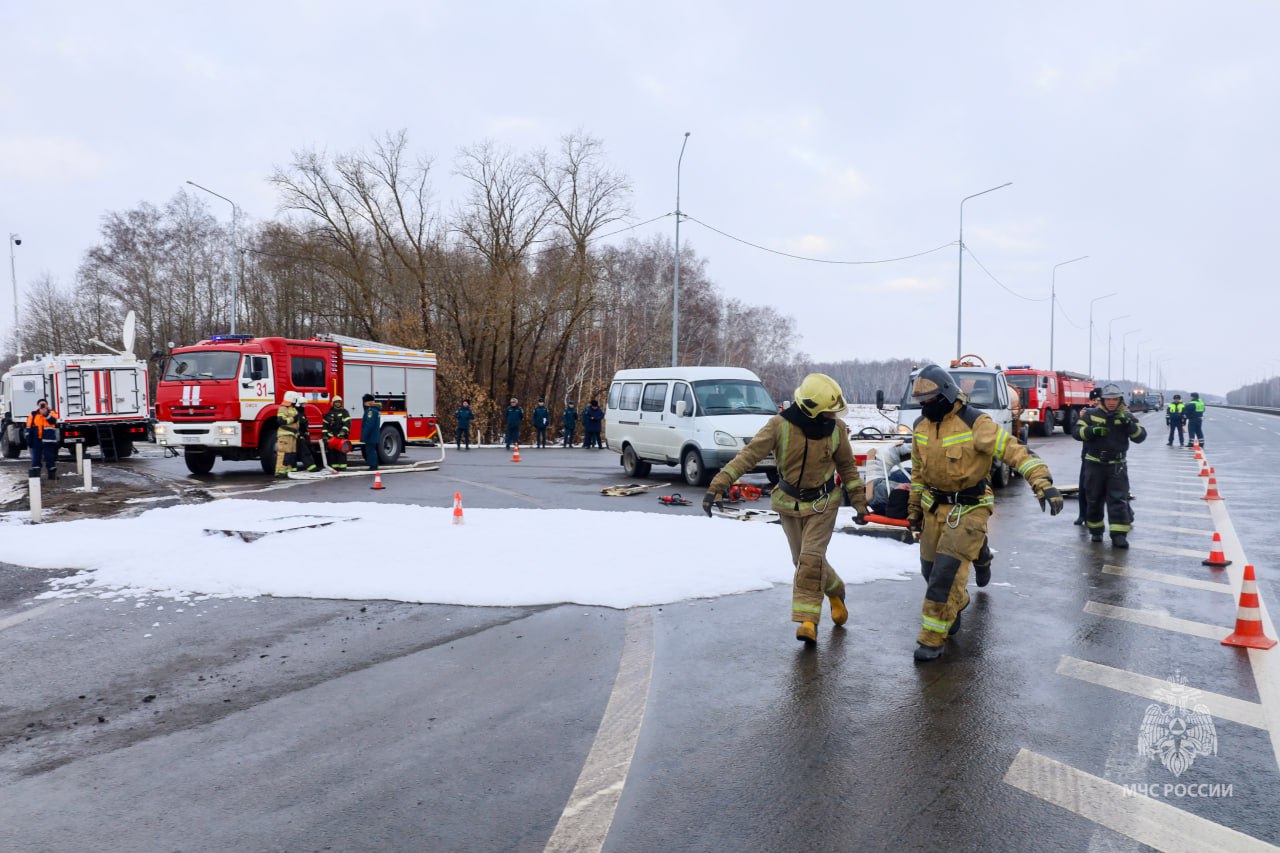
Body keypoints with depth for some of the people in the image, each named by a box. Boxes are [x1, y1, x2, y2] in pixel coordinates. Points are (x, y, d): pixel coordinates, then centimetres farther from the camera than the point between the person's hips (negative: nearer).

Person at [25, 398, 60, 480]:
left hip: (48, 441, -1)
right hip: (36, 440, 1)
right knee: (36, 458, 3)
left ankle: (52, 474, 12)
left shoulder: (51, 413, 4)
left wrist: (46, 414, -27)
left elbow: (53, 421, -18)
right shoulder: (33, 414, 6)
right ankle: (35, 475, 9)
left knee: (50, 458, 3)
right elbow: (29, 428, 7)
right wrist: (29, 440, 2)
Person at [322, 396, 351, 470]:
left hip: (341, 436, -2)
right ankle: (334, 466, 3)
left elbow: (347, 424, -6)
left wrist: (343, 432, -19)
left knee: (341, 451, -8)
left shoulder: (344, 412, 5)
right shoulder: (329, 413, 12)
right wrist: (324, 435, 4)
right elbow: (324, 425, 12)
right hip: (331, 436, 2)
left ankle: (342, 466, -7)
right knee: (332, 452, -1)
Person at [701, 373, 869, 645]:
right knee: (803, 561, 12)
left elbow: (847, 467, 4)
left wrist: (859, 503, 5)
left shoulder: (836, 428, -10)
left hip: (822, 503, -1)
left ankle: (807, 618, -5)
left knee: (810, 559, -14)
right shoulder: (780, 425, -18)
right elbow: (749, 455, -23)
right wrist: (718, 485, -31)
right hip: (789, 503, 1)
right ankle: (835, 592, 40)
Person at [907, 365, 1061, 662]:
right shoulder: (921, 426, 3)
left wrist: (1043, 482, -36)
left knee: (947, 571, -13)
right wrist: (914, 507, 17)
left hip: (969, 508, -6)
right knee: (930, 569, 13)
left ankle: (933, 638, -1)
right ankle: (956, 604, 45)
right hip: (934, 507, 6)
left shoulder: (975, 423, -18)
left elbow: (1015, 452, -23)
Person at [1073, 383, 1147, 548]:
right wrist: (1092, 430, -24)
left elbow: (1140, 437, -5)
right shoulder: (1091, 414, 1)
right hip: (1094, 464, 0)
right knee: (1094, 499, 8)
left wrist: (1130, 424, -22)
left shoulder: (1126, 416, 3)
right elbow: (1077, 432, -5)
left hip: (1117, 465, 0)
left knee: (1118, 500, -5)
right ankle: (1095, 531, 23)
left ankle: (1119, 535, -5)